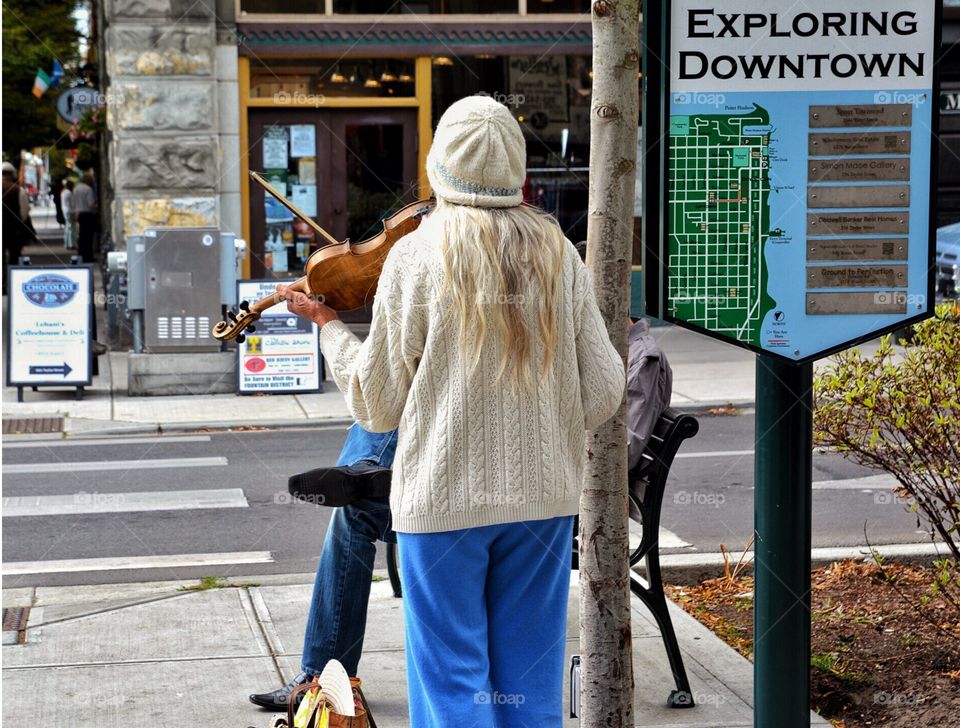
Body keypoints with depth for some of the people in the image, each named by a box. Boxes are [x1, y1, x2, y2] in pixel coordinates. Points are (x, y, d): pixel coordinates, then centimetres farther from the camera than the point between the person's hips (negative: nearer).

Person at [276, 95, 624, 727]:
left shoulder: (418, 254, -9)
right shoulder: (559, 254, 0)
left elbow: (378, 405, -4)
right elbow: (603, 393, 1)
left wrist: (329, 324, 10)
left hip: (443, 497, -3)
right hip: (545, 497, 4)